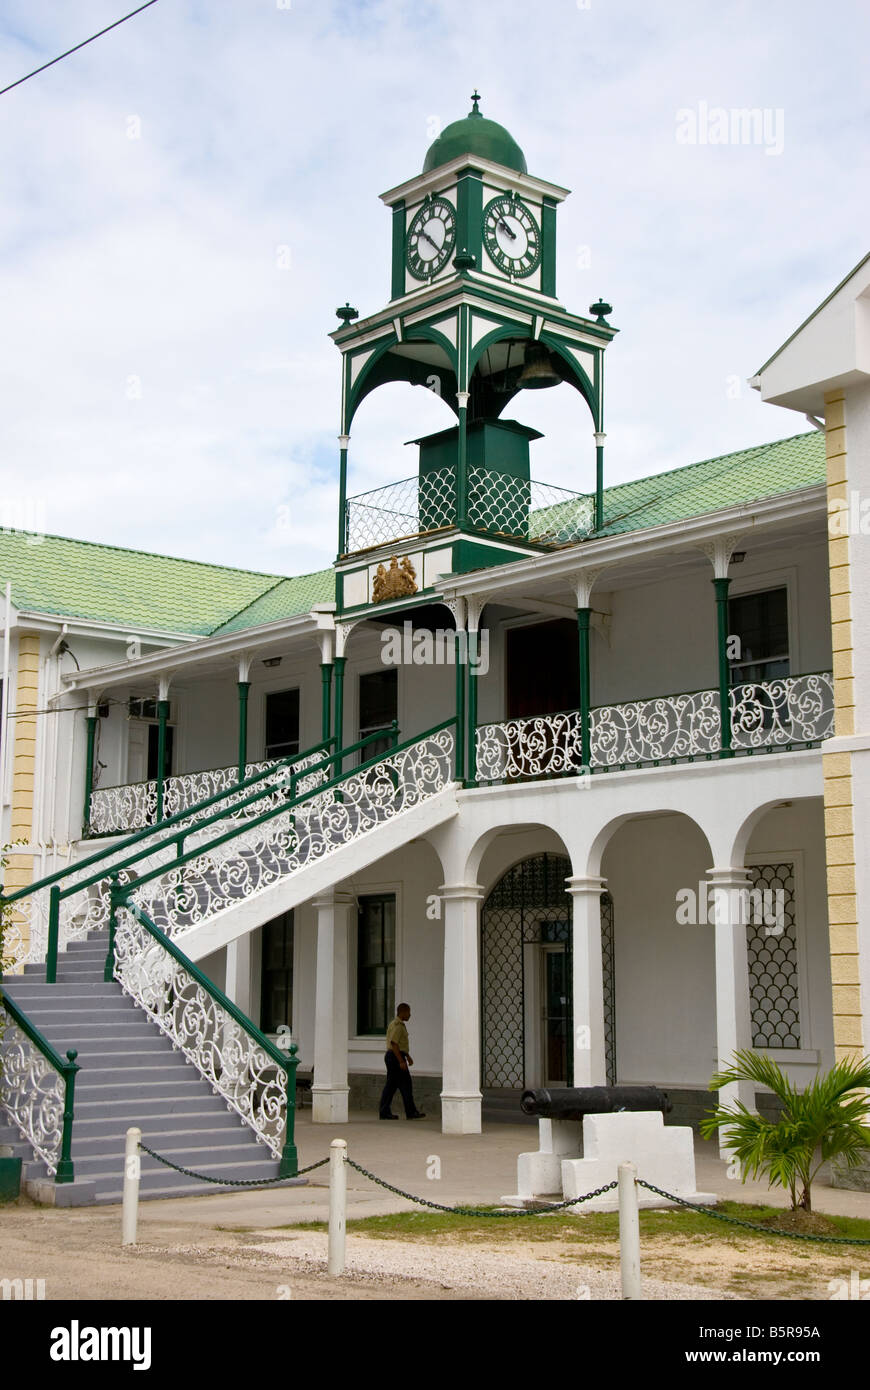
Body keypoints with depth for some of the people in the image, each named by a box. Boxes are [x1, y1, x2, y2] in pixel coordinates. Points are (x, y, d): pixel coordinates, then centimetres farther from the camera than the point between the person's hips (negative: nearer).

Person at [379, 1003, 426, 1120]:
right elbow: (394, 1043, -23)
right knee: (405, 1084, -5)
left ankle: (385, 1112, 5)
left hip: (391, 1056, 10)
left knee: (391, 1085, 8)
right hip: (396, 1057, -10)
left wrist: (408, 1056, 29)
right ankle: (411, 1112, -1)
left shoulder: (397, 1024, 18)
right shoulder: (398, 1025, -15)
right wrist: (401, 1061, -24)